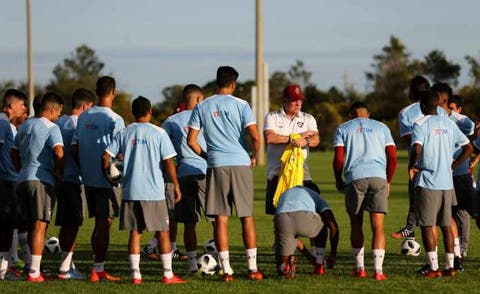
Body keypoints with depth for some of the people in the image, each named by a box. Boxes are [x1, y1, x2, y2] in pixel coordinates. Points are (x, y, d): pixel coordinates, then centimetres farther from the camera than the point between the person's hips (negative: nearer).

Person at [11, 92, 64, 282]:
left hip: (23, 179, 7)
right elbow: (59, 153, -22)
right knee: (39, 225, -6)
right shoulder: (51, 128, -8)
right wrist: (59, 171, -6)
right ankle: (34, 272, -10)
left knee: (30, 225, 16)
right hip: (42, 180, -7)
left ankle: (31, 266, 22)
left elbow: (14, 153, 23)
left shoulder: (24, 126, 16)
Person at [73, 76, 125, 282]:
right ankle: (98, 269, -2)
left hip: (88, 178, 6)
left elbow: (74, 149, 8)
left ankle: (98, 267, 19)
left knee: (99, 222, 15)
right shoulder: (114, 120, -13)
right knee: (105, 223, -1)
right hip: (107, 178, -6)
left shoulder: (83, 117, 6)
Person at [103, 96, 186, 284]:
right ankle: (168, 274, 5)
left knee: (135, 232, 6)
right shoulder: (158, 133, -3)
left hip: (130, 191, 3)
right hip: (154, 191, -3)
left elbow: (106, 156, 1)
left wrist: (106, 175, 17)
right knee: (163, 232, 5)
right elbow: (168, 162, -5)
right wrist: (176, 186, 3)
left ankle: (136, 274, 2)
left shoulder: (124, 133, 5)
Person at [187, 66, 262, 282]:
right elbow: (255, 136, -11)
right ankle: (252, 268, 6)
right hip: (241, 163, -1)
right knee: (247, 217, 6)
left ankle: (226, 270, -1)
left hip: (216, 166, 1)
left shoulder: (202, 107, 5)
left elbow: (191, 140, 2)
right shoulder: (240, 105, -1)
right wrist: (254, 157, 7)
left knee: (221, 219, 2)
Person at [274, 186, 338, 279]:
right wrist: (333, 253, 27)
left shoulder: (284, 194, 45)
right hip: (305, 218, -2)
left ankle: (287, 264, -16)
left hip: (281, 220, 2)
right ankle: (319, 265, 29)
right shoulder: (316, 196, 34)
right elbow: (333, 226, 19)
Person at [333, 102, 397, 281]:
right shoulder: (381, 128, 20)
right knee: (377, 226, -2)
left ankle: (359, 268, 16)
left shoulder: (343, 129, 16)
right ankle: (378, 270, -10)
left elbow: (338, 158, 5)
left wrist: (338, 180, 19)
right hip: (378, 176, 1)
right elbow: (392, 157, 12)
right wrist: (388, 182, 21)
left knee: (356, 224, 14)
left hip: (354, 177, -1)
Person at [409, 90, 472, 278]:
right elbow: (468, 147, 11)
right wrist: (452, 166, 14)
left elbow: (417, 149, -22)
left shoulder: (420, 125, -8)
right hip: (447, 182, 6)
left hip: (427, 183, -5)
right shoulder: (449, 125, 10)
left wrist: (411, 166, -5)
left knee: (427, 225, -2)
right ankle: (450, 266, 11)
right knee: (446, 225, 11)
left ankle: (434, 268, -6)